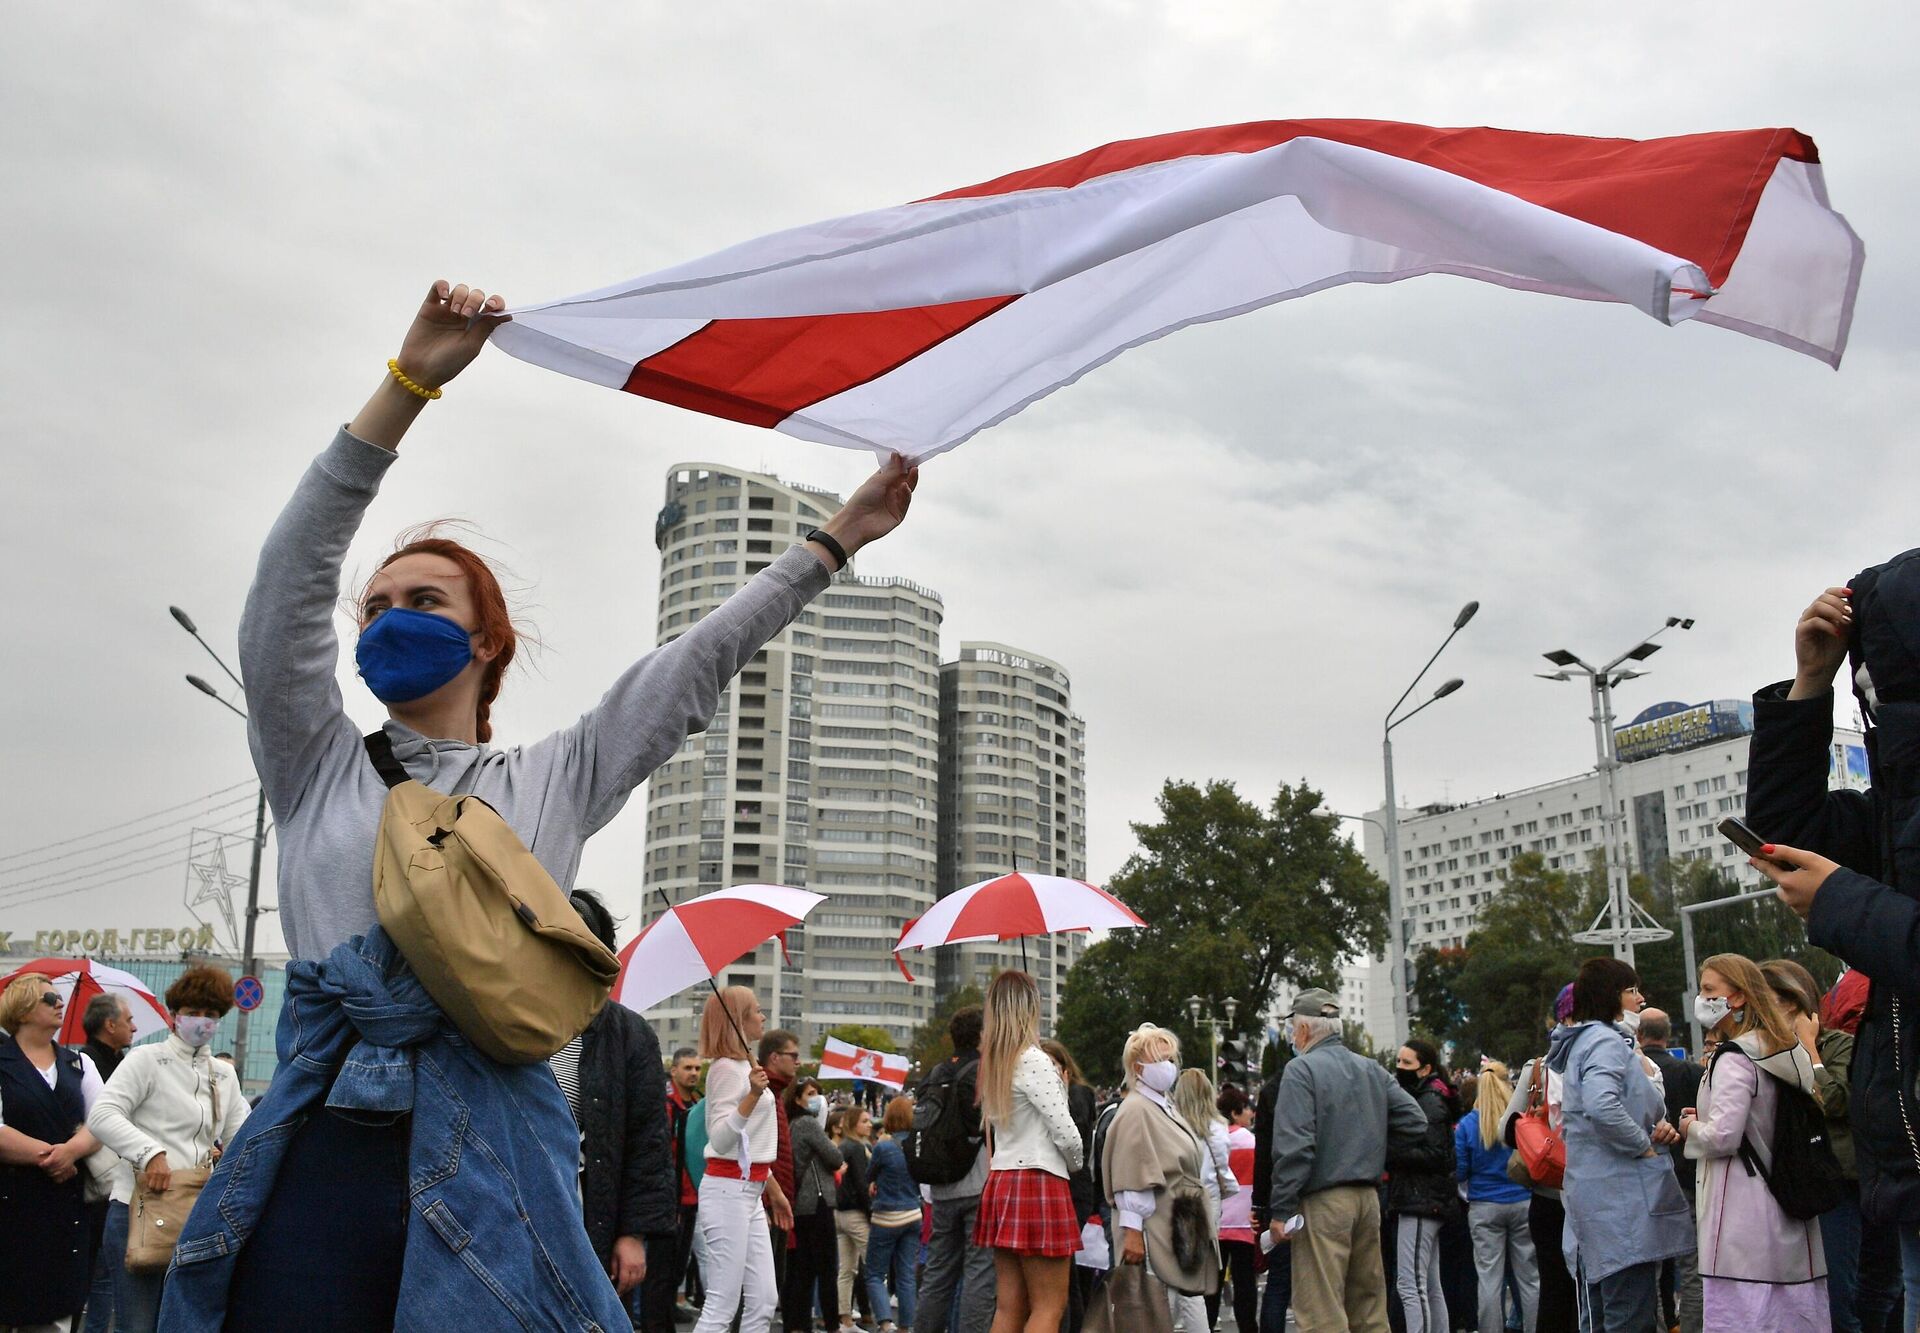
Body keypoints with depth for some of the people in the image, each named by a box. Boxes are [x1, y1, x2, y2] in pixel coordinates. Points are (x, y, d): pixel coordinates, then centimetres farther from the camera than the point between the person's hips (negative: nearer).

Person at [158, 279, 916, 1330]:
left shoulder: (553, 784, 15)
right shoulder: (319, 771, 13)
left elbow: (700, 661, 14)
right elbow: (290, 581, 2)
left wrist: (832, 544, 12)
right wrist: (408, 383, -6)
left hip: (489, 1164, 0)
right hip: (325, 1158, 0)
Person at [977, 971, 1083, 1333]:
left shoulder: (991, 1064, 13)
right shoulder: (1033, 1060, -11)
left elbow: (995, 1126, 13)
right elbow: (1065, 1132, -11)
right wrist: (1075, 1164, 7)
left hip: (1001, 1182, 8)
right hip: (1039, 1183, -8)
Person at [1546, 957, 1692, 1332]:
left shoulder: (1583, 1043, 20)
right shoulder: (1605, 1041, -12)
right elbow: (1602, 1107, -30)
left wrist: (1653, 1128, 8)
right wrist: (1645, 1145, -14)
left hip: (1596, 1201, 11)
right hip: (1622, 1198, -11)